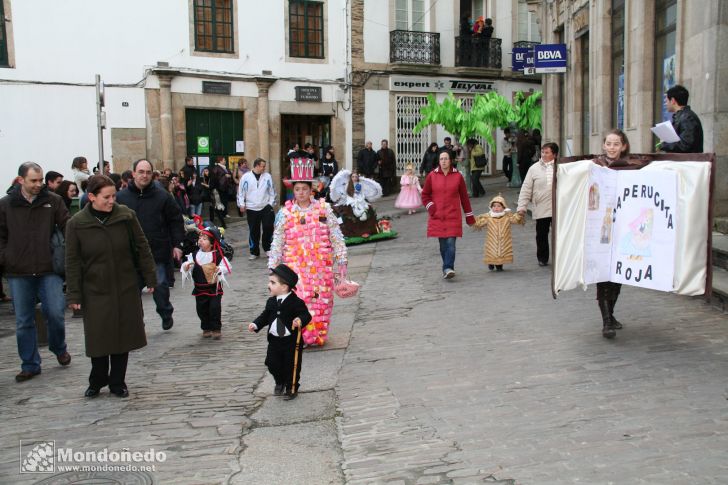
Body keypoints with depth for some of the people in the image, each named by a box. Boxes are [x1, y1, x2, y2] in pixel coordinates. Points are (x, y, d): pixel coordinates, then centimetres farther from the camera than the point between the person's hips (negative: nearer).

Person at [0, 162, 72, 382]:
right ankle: (30, 365, 22)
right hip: (18, 273, 1)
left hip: (49, 269, -1)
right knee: (23, 322, 8)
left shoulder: (53, 201, 0)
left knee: (55, 313, -4)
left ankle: (59, 348, 26)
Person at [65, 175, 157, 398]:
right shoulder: (77, 224, -6)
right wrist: (74, 295, -3)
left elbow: (142, 248, 2)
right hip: (95, 290, -1)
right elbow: (72, 262, -1)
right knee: (98, 337, 5)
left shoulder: (126, 216, -5)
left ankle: (118, 383, 23)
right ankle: (97, 381, 28)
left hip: (126, 289, 1)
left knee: (123, 336, 7)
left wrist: (150, 277, 2)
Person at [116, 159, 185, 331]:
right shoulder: (121, 197, 3)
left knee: (160, 286, 4)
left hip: (159, 252, -1)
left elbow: (176, 220, 4)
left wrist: (177, 244, -1)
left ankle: (166, 314, 27)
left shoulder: (162, 196, 0)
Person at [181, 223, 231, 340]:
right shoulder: (194, 255, 0)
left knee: (215, 308, -4)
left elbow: (227, 268, -6)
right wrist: (185, 267, -20)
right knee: (202, 309, 10)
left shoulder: (218, 255, -8)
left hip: (214, 288, -3)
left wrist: (219, 269, -25)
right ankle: (206, 328, 26)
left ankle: (216, 329, 10)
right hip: (200, 289, 3)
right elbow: (188, 269, 2)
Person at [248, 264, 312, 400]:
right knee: (272, 363, 10)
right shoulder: (271, 302, 4)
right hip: (274, 340, 6)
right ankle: (280, 383, 37)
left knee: (292, 365, 5)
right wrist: (255, 324, -1)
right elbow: (265, 316, 12)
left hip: (291, 340, -5)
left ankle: (292, 388, 25)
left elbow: (306, 315, -17)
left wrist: (300, 320, -38)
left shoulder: (296, 302, -15)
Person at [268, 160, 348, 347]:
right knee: (300, 298, -12)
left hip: (321, 263, 1)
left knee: (322, 299, 5)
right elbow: (277, 241, 5)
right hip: (295, 263, -1)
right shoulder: (286, 213, 3)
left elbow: (336, 236, 5)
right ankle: (301, 336, 2)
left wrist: (341, 260, 2)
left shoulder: (324, 209, 3)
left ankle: (319, 335, 22)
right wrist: (273, 265, 4)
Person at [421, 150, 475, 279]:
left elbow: (464, 197, 8)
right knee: (443, 244, 5)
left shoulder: (458, 176, 3)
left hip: (453, 216, -1)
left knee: (451, 243, -12)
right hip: (437, 217, 1)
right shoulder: (432, 176, 3)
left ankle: (448, 268, -13)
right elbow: (425, 195, 11)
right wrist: (431, 208, -3)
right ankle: (448, 268, 19)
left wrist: (469, 216, 9)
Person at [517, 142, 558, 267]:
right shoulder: (534, 168, 2)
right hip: (541, 208, 1)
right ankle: (542, 258, 24)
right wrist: (522, 206, -4)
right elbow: (526, 189, 2)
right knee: (542, 235, 9)